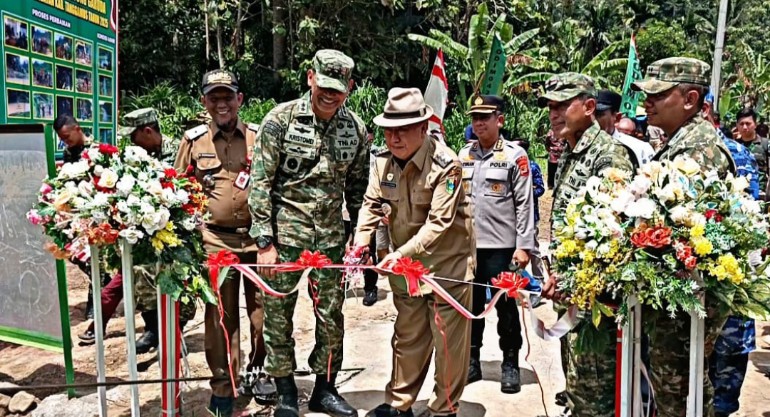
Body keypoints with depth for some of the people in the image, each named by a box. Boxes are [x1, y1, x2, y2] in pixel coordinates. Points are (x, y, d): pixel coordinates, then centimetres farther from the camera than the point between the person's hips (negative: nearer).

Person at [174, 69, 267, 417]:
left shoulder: (259, 137, 4)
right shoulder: (193, 140, 4)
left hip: (258, 236, 1)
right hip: (215, 240, 0)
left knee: (262, 310, 8)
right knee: (220, 314, 5)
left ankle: (261, 373, 28)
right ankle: (222, 387, 19)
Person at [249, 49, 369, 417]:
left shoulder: (356, 128, 3)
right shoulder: (281, 119, -7)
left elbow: (358, 187, 12)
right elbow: (260, 182, -7)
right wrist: (264, 241, -11)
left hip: (330, 235, 3)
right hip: (285, 232, -2)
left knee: (332, 314, 8)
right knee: (278, 312, 5)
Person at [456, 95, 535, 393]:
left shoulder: (515, 155, -4)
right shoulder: (464, 154, 10)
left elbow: (525, 204, -6)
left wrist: (523, 245, -11)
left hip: (501, 244, -4)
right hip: (466, 244, 5)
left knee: (505, 305, 5)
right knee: (471, 304, 12)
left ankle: (510, 365, 17)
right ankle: (472, 361, 24)